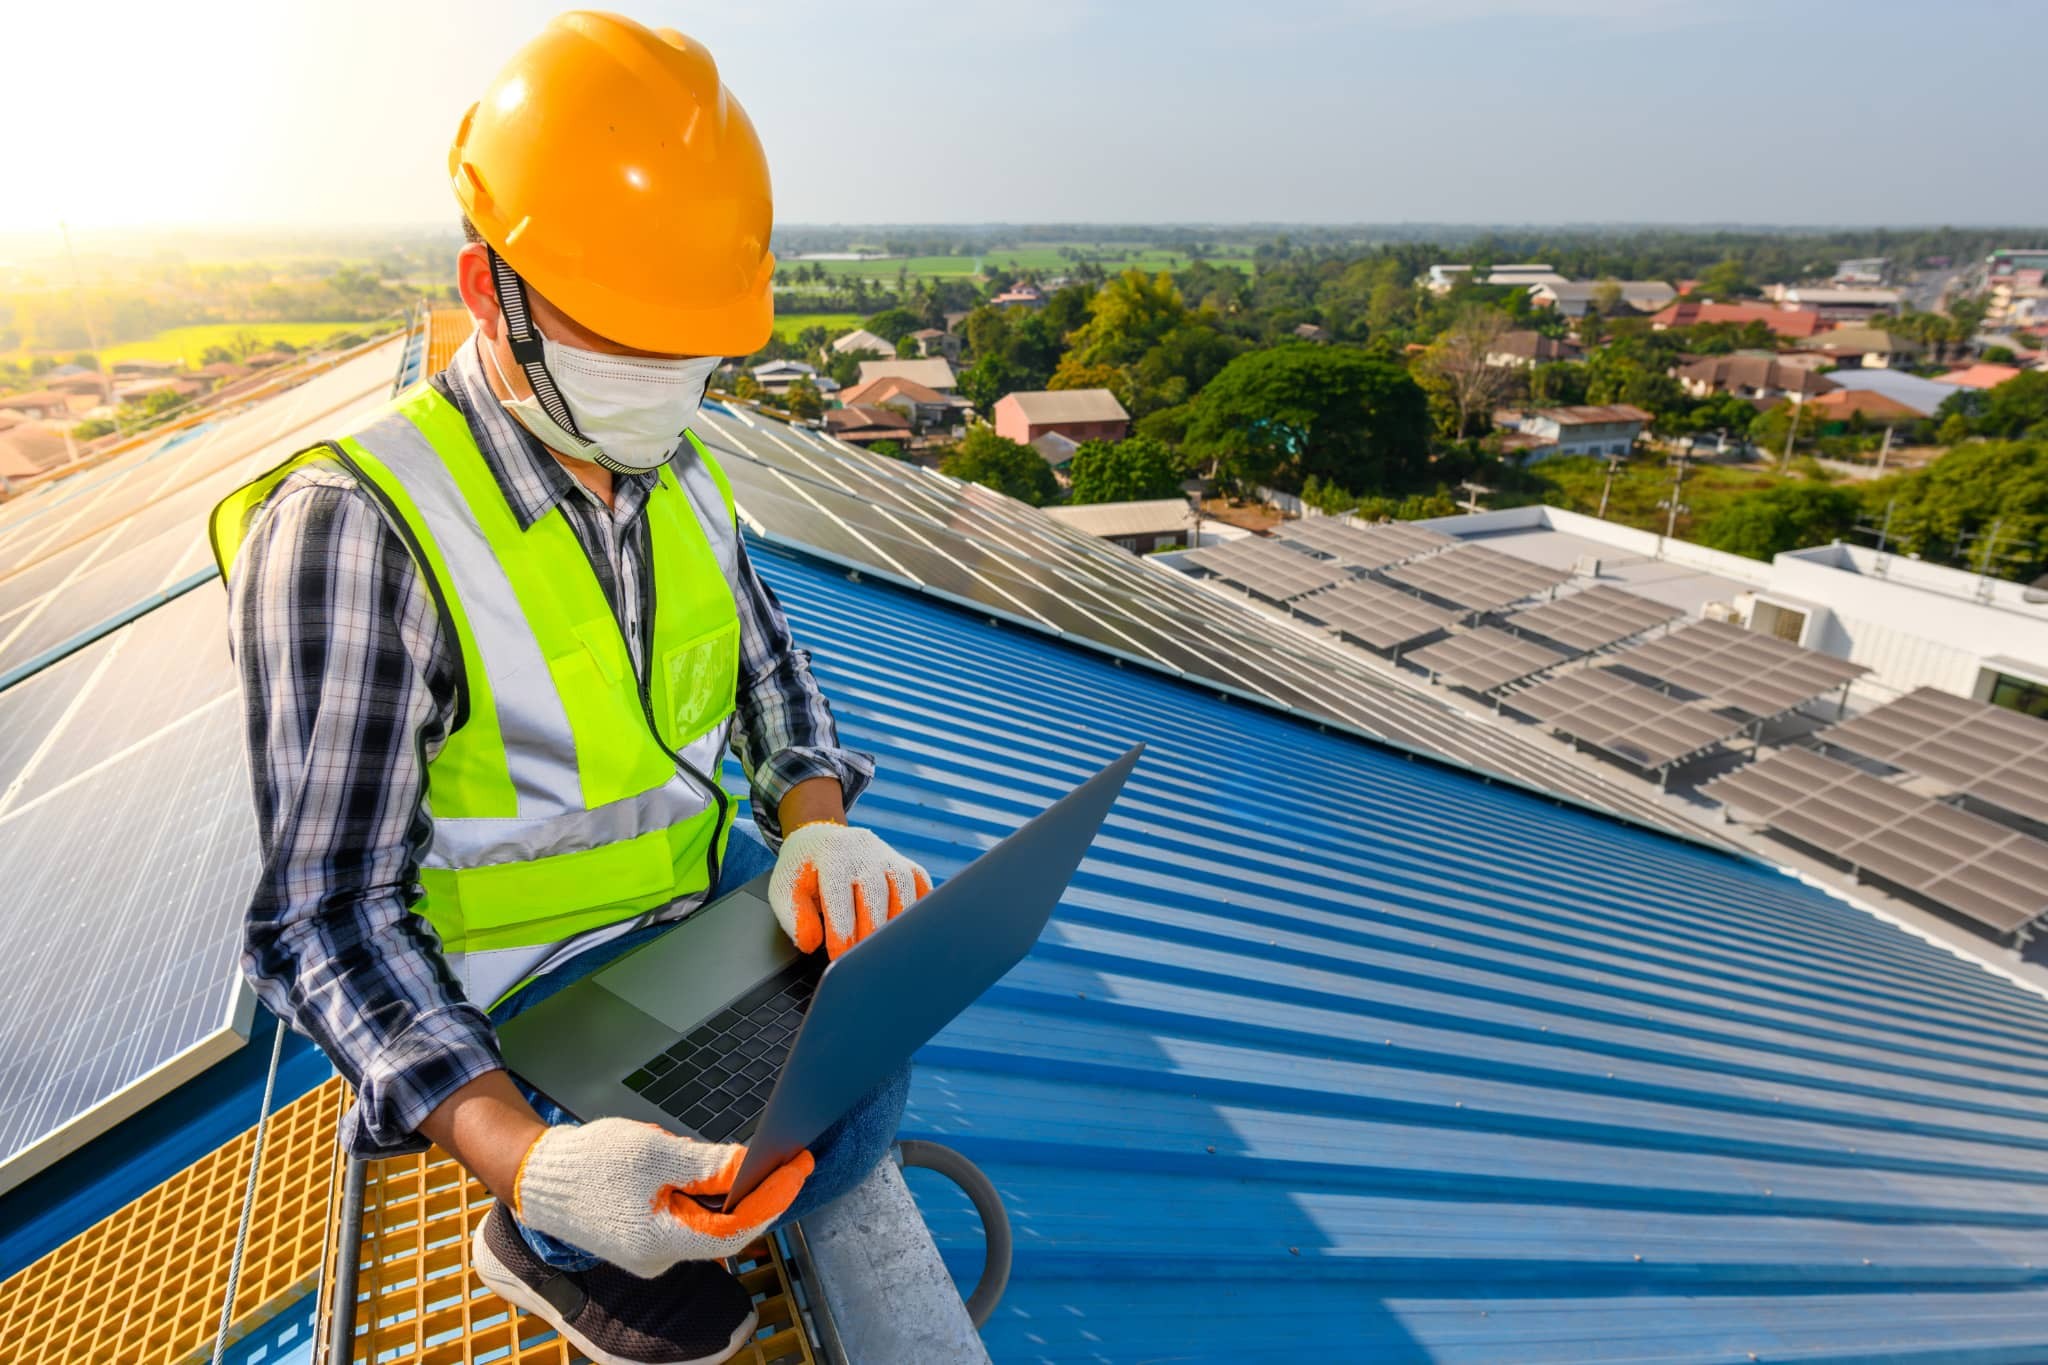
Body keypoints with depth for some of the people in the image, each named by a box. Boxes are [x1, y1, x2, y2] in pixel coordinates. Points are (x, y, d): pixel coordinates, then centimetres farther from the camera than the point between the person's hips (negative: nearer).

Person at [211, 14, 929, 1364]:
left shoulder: (679, 475, -2)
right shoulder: (353, 525, -25)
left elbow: (768, 664, 7)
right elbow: (329, 915, -25)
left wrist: (815, 823, -15)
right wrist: (524, 1159, -39)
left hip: (698, 887, 7)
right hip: (517, 986, -6)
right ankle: (549, 1248, 14)